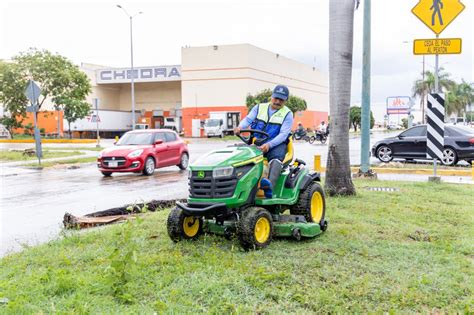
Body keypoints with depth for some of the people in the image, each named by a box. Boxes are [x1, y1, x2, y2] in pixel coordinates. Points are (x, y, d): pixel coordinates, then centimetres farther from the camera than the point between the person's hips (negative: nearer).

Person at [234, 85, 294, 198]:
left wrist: (269, 145, -26)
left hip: (276, 144, -3)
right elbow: (248, 119, 4)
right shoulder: (259, 107, 15)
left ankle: (270, 186, -58)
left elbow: (283, 134, -8)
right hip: (256, 142, 3)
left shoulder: (287, 114, 3)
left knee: (276, 158, -36)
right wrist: (240, 127, -22)